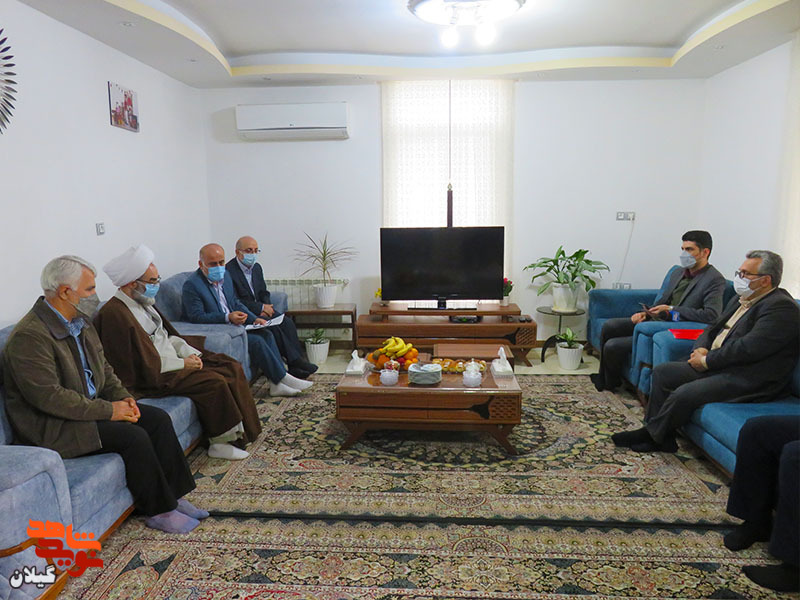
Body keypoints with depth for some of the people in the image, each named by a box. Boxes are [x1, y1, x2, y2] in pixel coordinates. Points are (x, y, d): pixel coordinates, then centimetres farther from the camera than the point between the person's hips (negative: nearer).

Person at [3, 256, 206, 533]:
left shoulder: (81, 321, 7)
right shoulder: (29, 336, -22)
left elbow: (103, 367, 15)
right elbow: (49, 397, -26)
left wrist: (123, 397, -3)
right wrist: (108, 410, -22)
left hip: (90, 406, 9)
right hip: (51, 427, -9)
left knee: (158, 419, -6)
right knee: (133, 436, -24)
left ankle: (171, 496, 3)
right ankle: (159, 511, -6)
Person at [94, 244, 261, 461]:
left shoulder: (143, 302, 11)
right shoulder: (115, 314, -18)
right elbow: (146, 365, -22)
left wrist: (189, 352, -1)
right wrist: (183, 364, -15)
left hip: (173, 359, 10)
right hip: (151, 378, -10)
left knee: (233, 369, -1)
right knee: (214, 382, -24)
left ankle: (242, 431, 3)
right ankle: (222, 442, -10)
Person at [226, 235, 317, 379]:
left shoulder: (257, 267, 11)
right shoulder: (229, 271, -14)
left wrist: (266, 307, -6)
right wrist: (261, 308, -17)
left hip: (261, 309, 7)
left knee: (287, 323, -17)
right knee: (273, 327, -29)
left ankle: (296, 366, -19)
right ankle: (295, 361, -21)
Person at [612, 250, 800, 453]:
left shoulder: (782, 307, -15)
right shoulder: (740, 300, 15)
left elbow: (749, 348, -24)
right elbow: (713, 328, 20)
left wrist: (706, 361, -16)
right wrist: (701, 349, -2)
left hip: (746, 380, -10)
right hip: (717, 366, 10)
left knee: (684, 394, -26)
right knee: (661, 372, 2)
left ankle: (650, 435, -2)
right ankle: (662, 438, 3)